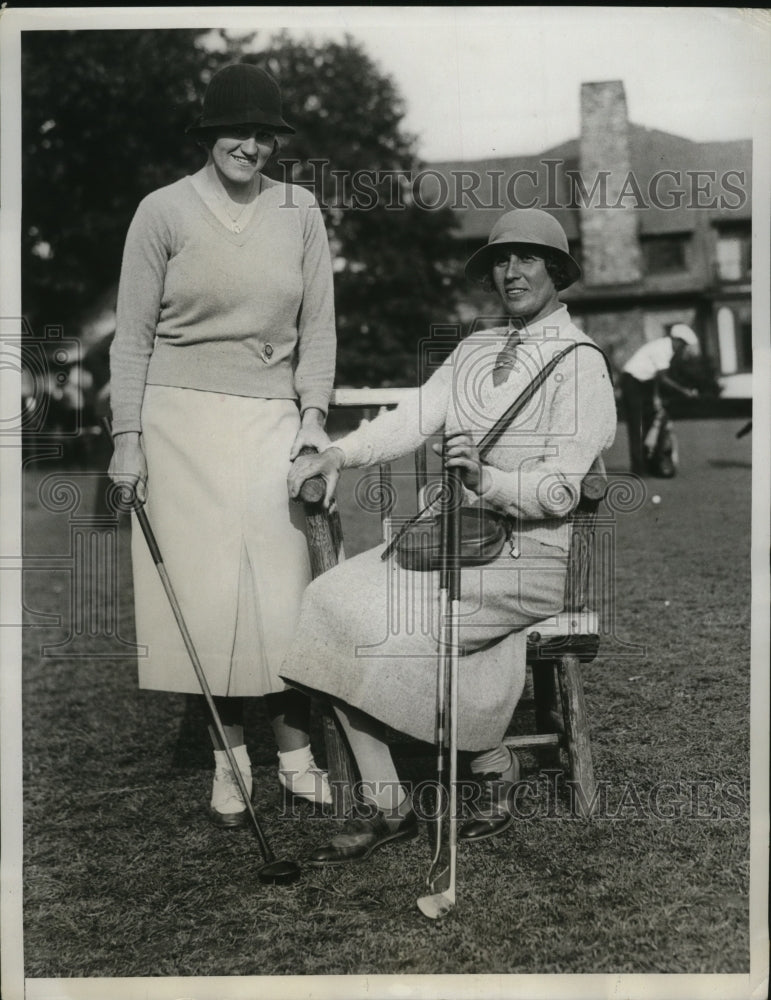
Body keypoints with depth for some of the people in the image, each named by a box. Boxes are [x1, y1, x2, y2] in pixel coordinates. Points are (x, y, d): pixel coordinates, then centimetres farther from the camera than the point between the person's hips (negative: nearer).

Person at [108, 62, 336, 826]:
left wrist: (313, 418, -3)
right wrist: (127, 436, -5)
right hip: (183, 420, -1)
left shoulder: (300, 213, 6)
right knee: (204, 586, 0)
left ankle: (295, 753, 11)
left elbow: (317, 327, 7)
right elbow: (132, 335, 1)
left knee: (282, 586, -1)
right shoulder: (163, 211, 0)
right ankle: (228, 761, 11)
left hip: (272, 421, 2)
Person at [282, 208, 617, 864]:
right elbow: (413, 418, 4)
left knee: (396, 623, -27)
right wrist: (339, 454, -12)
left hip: (527, 554, -7)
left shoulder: (580, 363, -3)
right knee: (327, 604, -13)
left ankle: (493, 766, 1)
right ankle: (385, 806, -8)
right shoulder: (475, 349, 18)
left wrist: (486, 480, -29)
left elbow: (560, 490, -12)